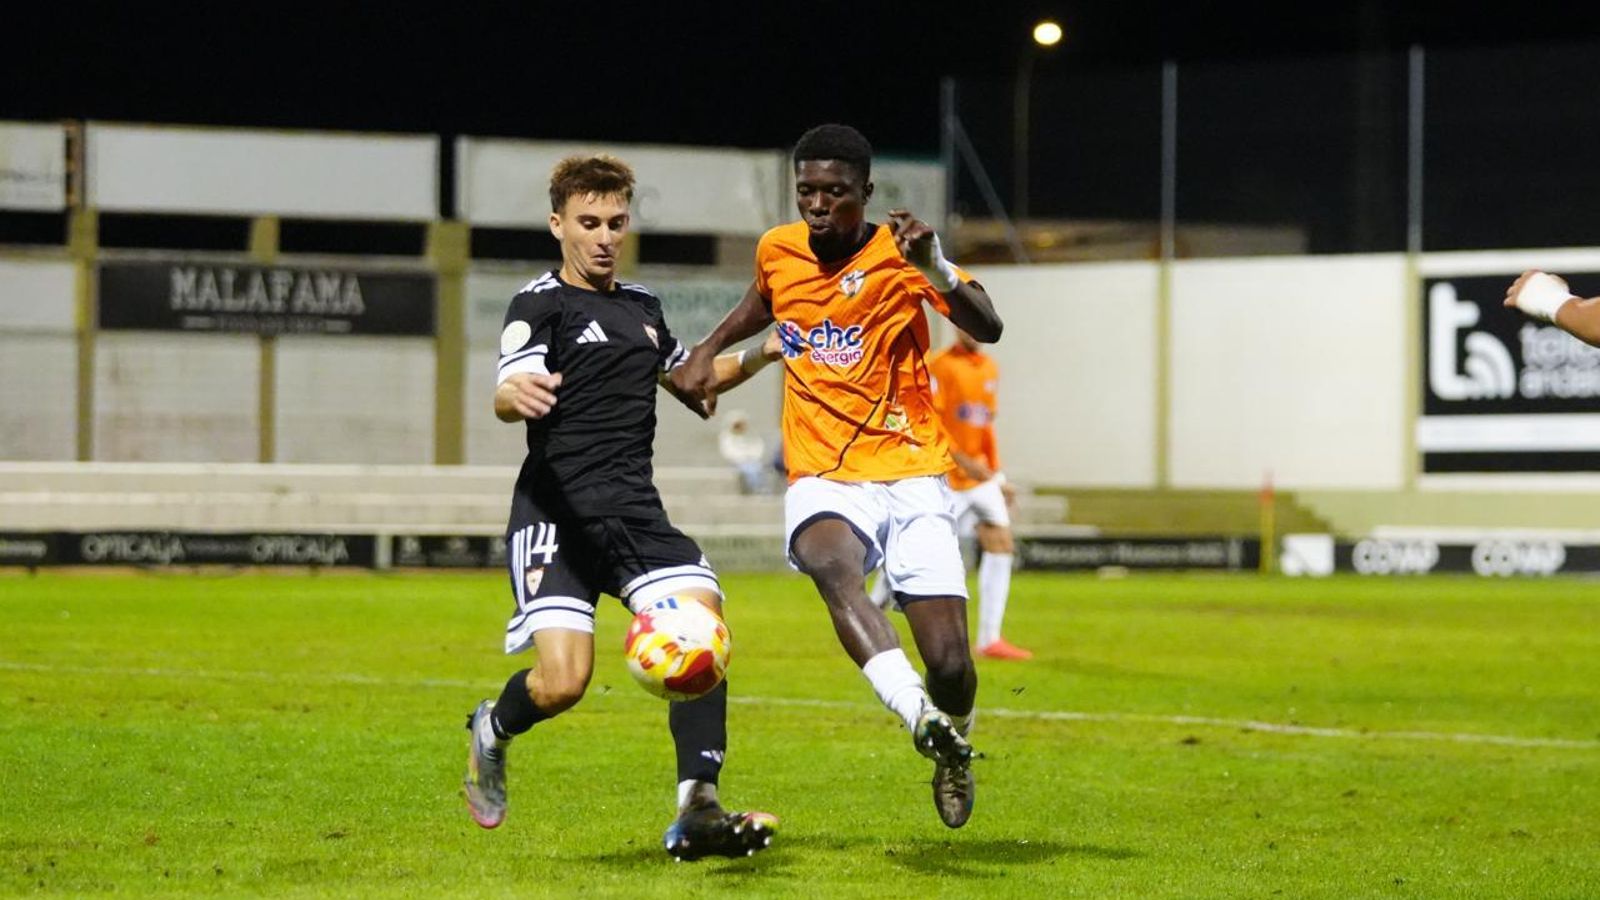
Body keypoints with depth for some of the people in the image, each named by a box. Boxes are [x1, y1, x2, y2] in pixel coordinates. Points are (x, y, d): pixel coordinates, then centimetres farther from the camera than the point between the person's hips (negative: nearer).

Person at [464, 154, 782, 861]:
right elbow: (510, 392, -19)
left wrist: (756, 358, 22)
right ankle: (491, 731, 18)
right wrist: (517, 396, -44)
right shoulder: (541, 303, -2)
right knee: (564, 680, -18)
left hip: (636, 511, 6)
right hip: (557, 510, -6)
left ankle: (696, 813, -17)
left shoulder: (642, 307, 19)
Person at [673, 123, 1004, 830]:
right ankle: (919, 717, -53)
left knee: (949, 663, -9)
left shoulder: (899, 254, -6)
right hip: (823, 479, 2)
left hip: (911, 475, -2)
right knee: (830, 561, -36)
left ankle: (952, 751, 27)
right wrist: (707, 352, 19)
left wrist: (934, 267, -37)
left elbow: (987, 329, -22)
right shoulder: (777, 251, 7)